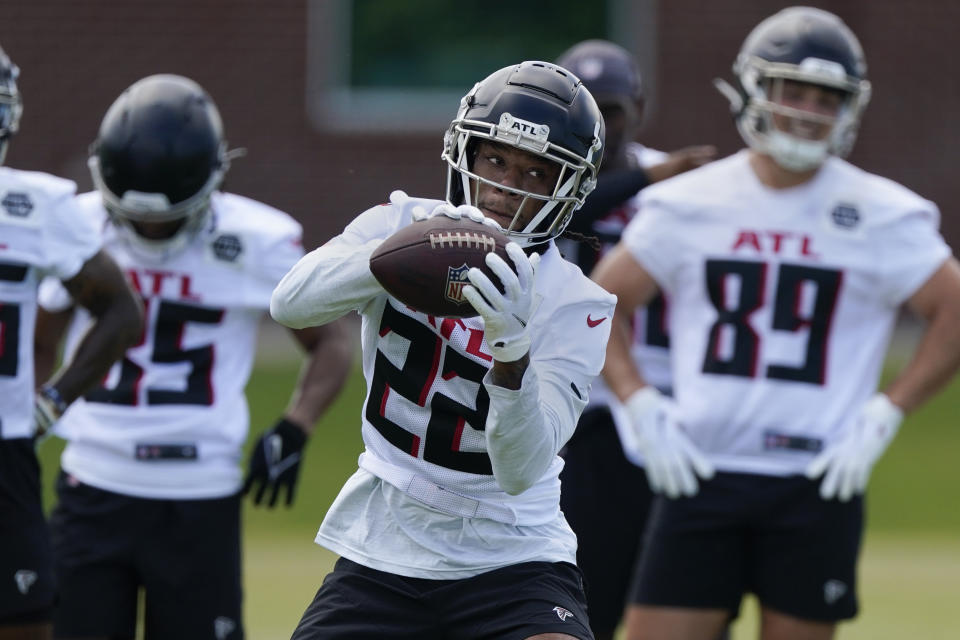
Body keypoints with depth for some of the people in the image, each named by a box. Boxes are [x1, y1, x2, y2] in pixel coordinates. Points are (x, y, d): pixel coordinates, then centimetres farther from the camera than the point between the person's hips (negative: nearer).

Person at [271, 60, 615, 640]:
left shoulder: (574, 307, -11)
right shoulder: (403, 224, -3)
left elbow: (522, 469, -23)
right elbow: (291, 304, -22)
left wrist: (511, 348, -40)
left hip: (510, 560, -3)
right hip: (384, 553, 3)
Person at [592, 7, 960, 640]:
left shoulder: (880, 217, -1)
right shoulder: (689, 205, 4)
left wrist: (884, 417, -5)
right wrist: (642, 409, -1)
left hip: (817, 486, -1)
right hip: (702, 474, 1)